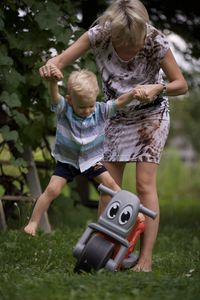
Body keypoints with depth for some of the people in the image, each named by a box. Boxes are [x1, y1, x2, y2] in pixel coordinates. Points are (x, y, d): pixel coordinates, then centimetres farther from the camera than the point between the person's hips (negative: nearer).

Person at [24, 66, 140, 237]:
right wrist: (53, 81, -63)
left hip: (91, 160, 2)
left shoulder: (100, 110, -16)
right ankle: (33, 222, 3)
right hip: (67, 160, -2)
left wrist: (134, 94, -45)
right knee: (52, 189, -10)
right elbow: (55, 95, -41)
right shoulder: (64, 109, -22)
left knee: (109, 183, -7)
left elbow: (119, 102, -25)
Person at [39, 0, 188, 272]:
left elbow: (181, 85, -17)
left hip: (151, 114, -3)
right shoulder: (99, 35, -23)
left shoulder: (155, 41, -27)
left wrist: (157, 89, -38)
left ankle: (146, 260, -12)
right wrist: (50, 67, -43)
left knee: (145, 184, -12)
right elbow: (61, 60, -19)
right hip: (116, 114, 3)